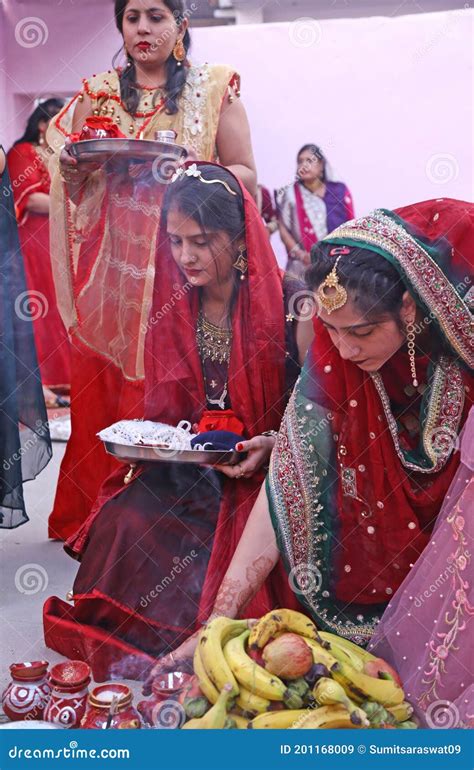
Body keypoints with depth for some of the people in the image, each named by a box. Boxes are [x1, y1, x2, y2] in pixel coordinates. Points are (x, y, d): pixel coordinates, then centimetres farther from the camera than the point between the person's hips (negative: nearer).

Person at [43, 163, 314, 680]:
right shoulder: (175, 308, 6)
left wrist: (272, 447, -22)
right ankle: (117, 628, 5)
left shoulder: (292, 307, -11)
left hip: (270, 467, -4)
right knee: (124, 517, -21)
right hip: (190, 465, 4)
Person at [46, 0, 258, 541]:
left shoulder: (214, 89, 7)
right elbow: (71, 187, 13)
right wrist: (74, 164, -9)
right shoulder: (97, 92, 13)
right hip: (109, 266, 2)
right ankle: (94, 516, 14)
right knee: (100, 388, 1)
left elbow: (246, 175, 3)